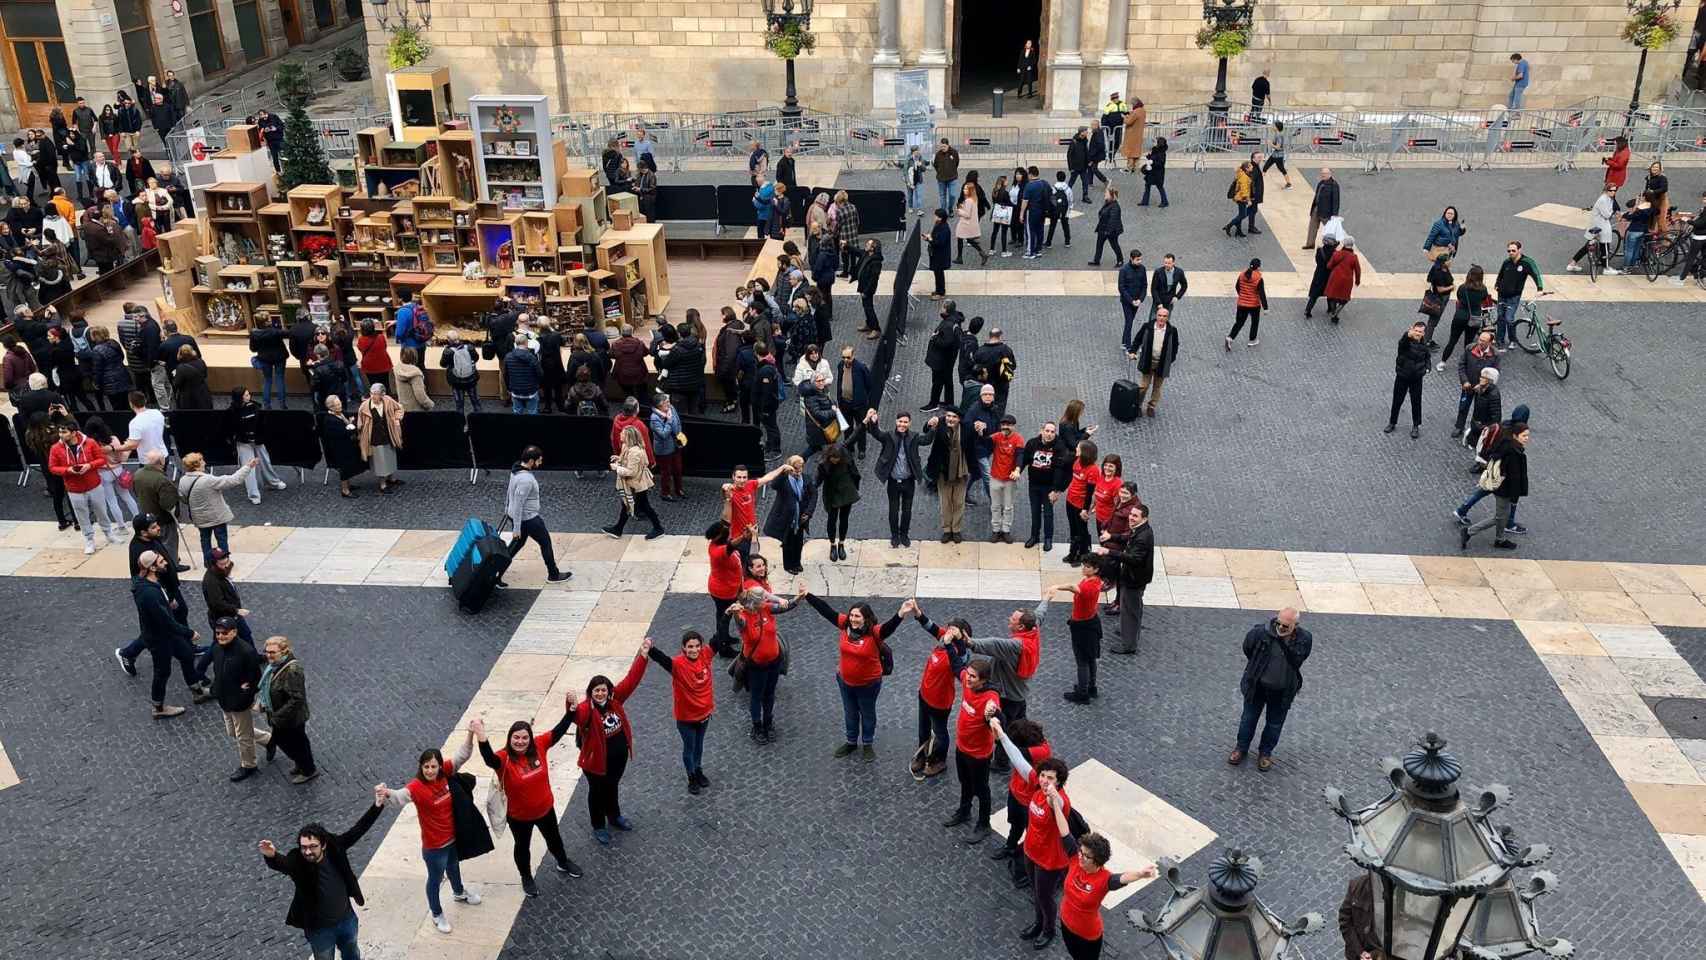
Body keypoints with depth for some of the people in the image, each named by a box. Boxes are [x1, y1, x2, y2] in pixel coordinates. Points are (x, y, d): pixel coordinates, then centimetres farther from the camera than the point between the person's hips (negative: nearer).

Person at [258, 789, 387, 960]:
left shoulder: (334, 848, -18)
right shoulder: (297, 862, -27)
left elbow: (359, 829, -18)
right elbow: (280, 862, -47)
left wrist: (377, 806, -30)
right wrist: (271, 856, -70)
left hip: (347, 919, 3)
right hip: (320, 929, -3)